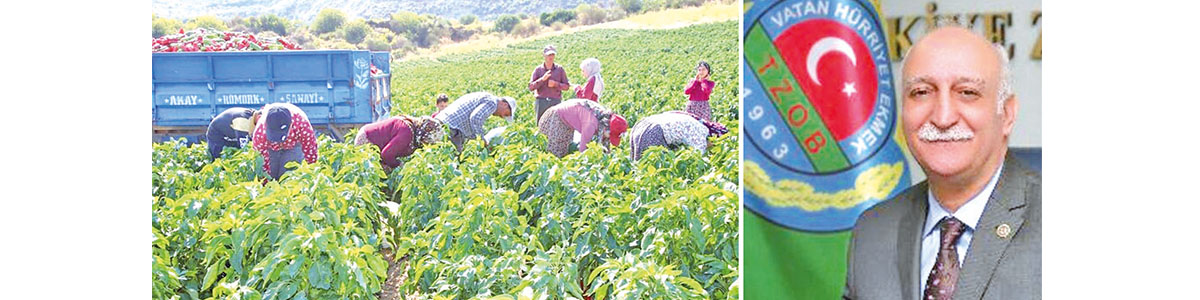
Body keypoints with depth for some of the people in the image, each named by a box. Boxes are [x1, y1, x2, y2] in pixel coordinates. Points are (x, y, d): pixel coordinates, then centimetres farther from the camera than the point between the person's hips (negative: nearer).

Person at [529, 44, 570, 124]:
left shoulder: (560, 69, 7)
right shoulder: (538, 70, 6)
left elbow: (566, 86, 7)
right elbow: (531, 87, -1)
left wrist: (555, 84, -11)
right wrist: (542, 79, -15)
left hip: (555, 101, 0)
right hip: (541, 102, 0)